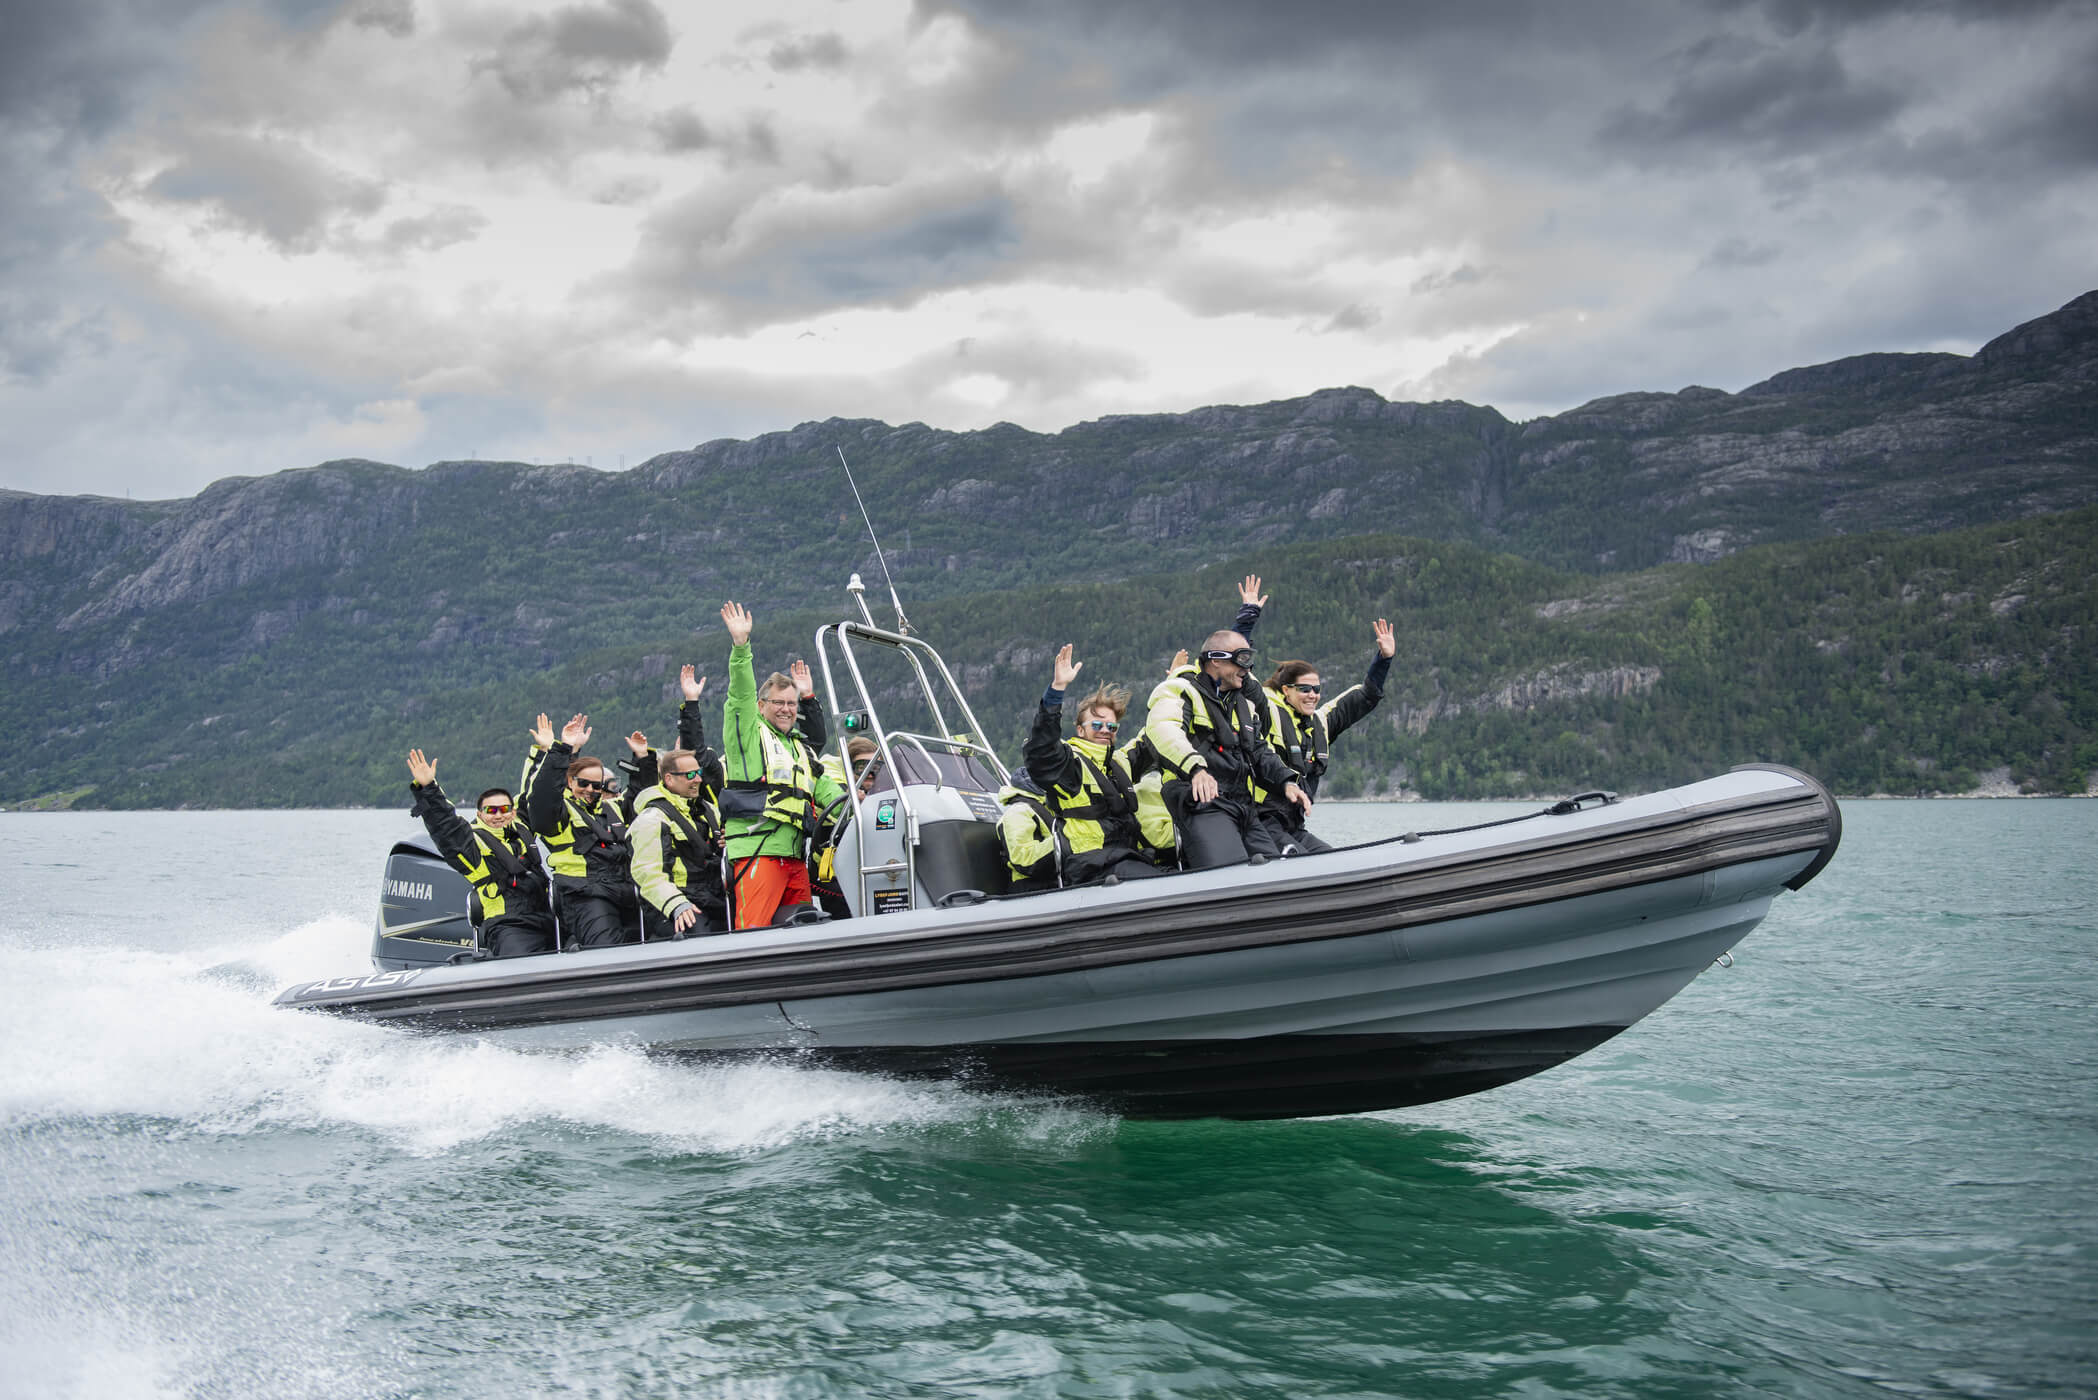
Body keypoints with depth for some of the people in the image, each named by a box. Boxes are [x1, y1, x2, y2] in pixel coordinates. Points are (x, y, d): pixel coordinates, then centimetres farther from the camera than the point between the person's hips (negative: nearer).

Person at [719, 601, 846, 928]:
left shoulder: (801, 751, 28)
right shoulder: (748, 731, 9)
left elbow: (826, 789, 24)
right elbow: (741, 694, -6)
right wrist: (740, 646, -18)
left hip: (795, 856, 7)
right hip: (757, 849, -7)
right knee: (754, 930, -16)